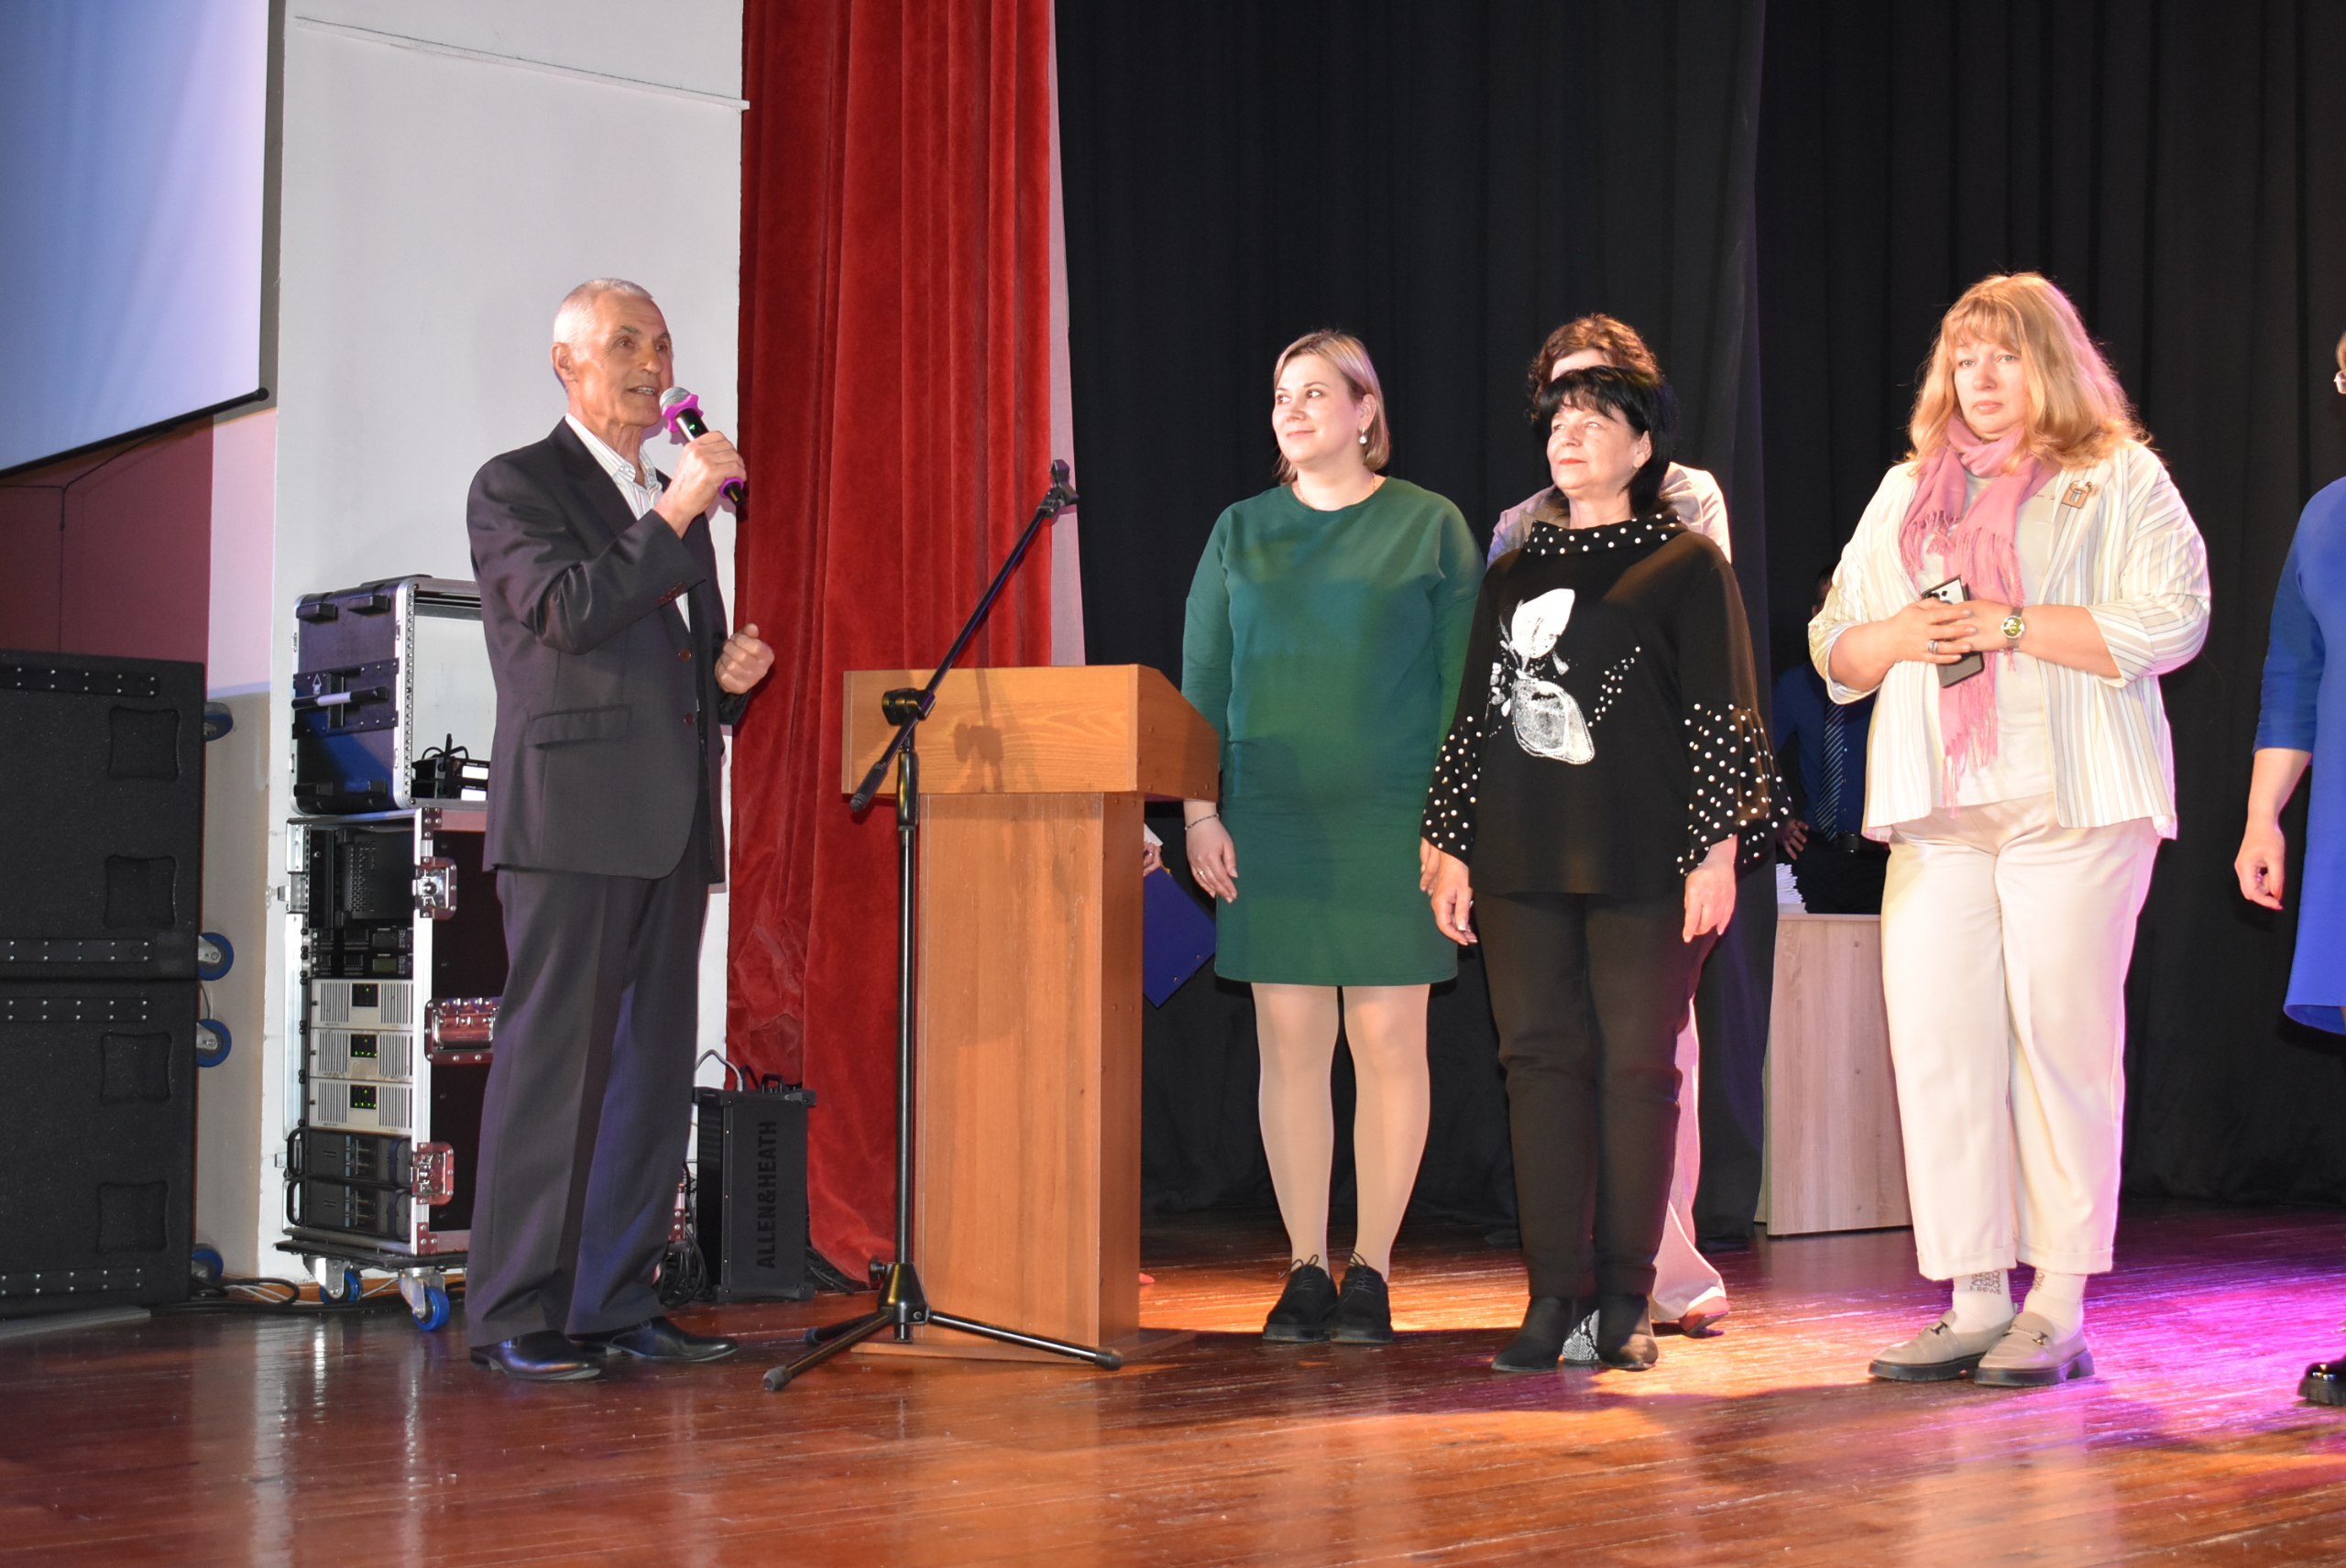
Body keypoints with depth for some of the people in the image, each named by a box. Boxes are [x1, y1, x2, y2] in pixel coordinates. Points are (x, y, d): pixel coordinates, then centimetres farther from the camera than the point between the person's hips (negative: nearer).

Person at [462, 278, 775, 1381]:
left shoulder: (673, 500, 23)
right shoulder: (516, 485, 1)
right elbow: (567, 612, -15)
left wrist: (730, 673, 6)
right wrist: (675, 516, -16)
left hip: (669, 823, 7)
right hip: (572, 814, -7)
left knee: (654, 1067, 6)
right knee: (553, 1062, -7)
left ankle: (616, 1302, 13)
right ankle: (514, 1315, -2)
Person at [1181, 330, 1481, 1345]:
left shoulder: (1430, 527, 3)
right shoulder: (1241, 532, 11)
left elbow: (1464, 685, 1)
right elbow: (1201, 682, 10)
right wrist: (1200, 812, 0)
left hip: (1391, 825, -2)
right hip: (1270, 826, 2)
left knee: (1386, 1040, -1)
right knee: (1289, 1041, 2)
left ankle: (1370, 1272, 9)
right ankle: (1304, 1272, 10)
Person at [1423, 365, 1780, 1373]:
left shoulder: (1687, 566, 3)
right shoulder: (1513, 576, 17)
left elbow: (1723, 718, -2)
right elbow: (1474, 716, 17)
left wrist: (1718, 848, -9)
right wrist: (1451, 846, 12)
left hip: (1645, 864, -4)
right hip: (1524, 866, 4)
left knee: (1636, 1067, -1)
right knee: (1541, 1061, 0)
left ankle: (1623, 1301, 6)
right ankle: (1555, 1298, 4)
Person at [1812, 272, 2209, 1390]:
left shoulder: (2120, 481, 6)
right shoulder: (1906, 493, 21)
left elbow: (2171, 621, -8)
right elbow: (1834, 647, 21)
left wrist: (2010, 625, -13)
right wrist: (1899, 636, -2)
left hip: (2072, 806, -4)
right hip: (1937, 813, 5)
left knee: (2060, 1041, -6)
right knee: (1936, 1045, -2)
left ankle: (2058, 1309, 2)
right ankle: (1975, 1301, 6)